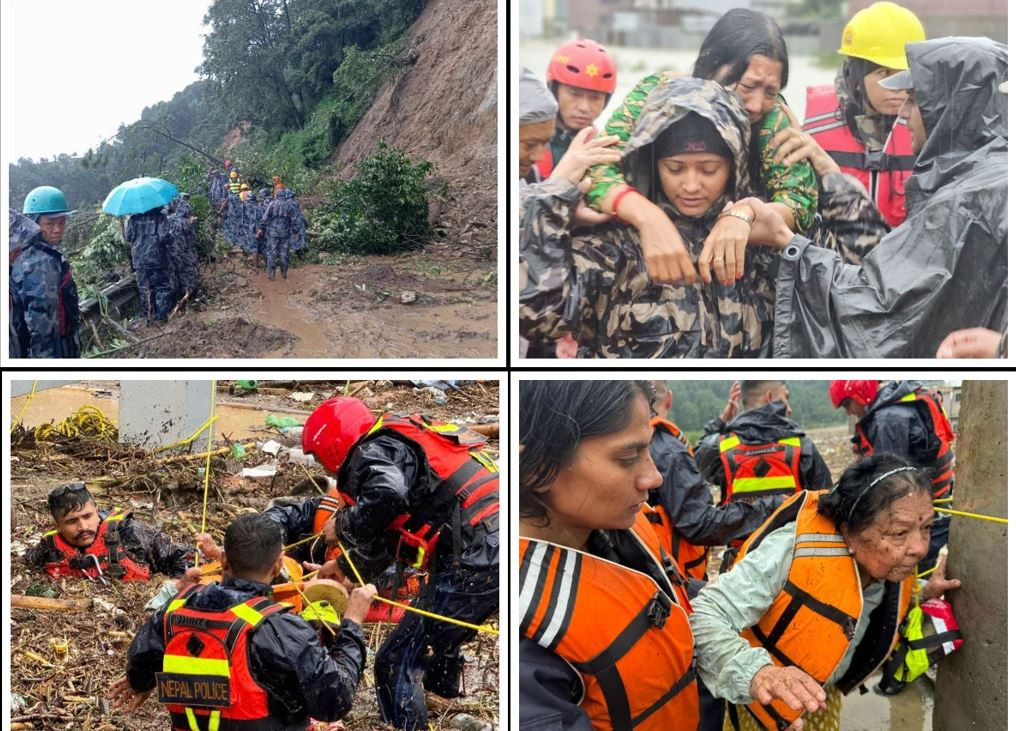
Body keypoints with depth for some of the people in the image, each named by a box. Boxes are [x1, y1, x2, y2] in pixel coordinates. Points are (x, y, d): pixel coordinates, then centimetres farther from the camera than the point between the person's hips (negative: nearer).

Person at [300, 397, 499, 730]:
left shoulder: (372, 451, -4)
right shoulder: (399, 444, 26)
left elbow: (385, 499, -27)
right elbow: (389, 535, 35)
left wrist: (342, 527, -8)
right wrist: (345, 567, 44)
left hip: (474, 561, -10)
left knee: (395, 665, -3)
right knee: (440, 642, 32)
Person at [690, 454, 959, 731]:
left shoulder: (895, 566, -15)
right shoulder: (793, 549, -36)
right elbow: (702, 618, -42)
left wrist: (925, 598, -8)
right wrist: (756, 673, -57)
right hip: (758, 698, -5)